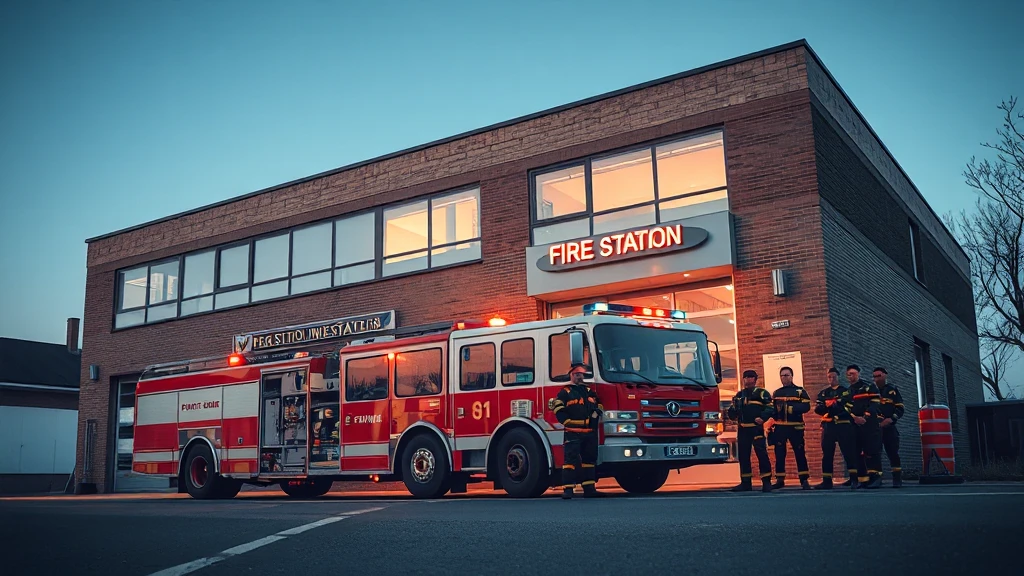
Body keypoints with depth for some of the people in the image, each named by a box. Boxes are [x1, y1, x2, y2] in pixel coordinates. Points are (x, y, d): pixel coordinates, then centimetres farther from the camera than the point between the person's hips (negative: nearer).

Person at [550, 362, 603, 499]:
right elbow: (558, 409, -4)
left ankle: (589, 488, 15)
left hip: (590, 433, 5)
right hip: (572, 433, -5)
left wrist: (595, 418, 7)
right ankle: (568, 489, -11)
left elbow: (599, 407, 25)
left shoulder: (590, 392, 20)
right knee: (570, 460, -10)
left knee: (589, 459, 9)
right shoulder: (565, 392, 4)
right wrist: (567, 422, -11)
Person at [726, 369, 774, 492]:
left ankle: (766, 482, -4)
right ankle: (745, 483, 13)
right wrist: (731, 414, -2)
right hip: (742, 429, 6)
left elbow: (770, 408, -7)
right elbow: (733, 410, 21)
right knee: (743, 456, 7)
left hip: (756, 428, -6)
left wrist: (762, 418, -22)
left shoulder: (762, 393, 2)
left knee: (762, 454, -9)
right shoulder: (739, 395, 19)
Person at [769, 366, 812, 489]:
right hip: (779, 427, 3)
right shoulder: (776, 393, 16)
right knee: (779, 454, 2)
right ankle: (780, 480, 10)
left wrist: (791, 408, -18)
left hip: (795, 427, -3)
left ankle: (804, 480, 5)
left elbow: (806, 407, -9)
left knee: (799, 453, -1)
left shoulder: (800, 391, 4)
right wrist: (775, 408, -4)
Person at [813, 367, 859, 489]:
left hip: (844, 426, -3)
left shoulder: (846, 391, 6)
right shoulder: (823, 394, 16)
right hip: (828, 426, 3)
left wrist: (833, 405, -12)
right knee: (827, 454, 4)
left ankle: (854, 479, -1)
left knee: (849, 452, -5)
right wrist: (826, 405, -15)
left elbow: (849, 408, -8)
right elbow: (817, 409, 3)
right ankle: (826, 481, 8)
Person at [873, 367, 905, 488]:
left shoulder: (893, 390, 8)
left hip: (889, 428, -3)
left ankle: (897, 478, 1)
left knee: (893, 453, -4)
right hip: (874, 427, 3)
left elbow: (900, 409, 1)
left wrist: (891, 419, -15)